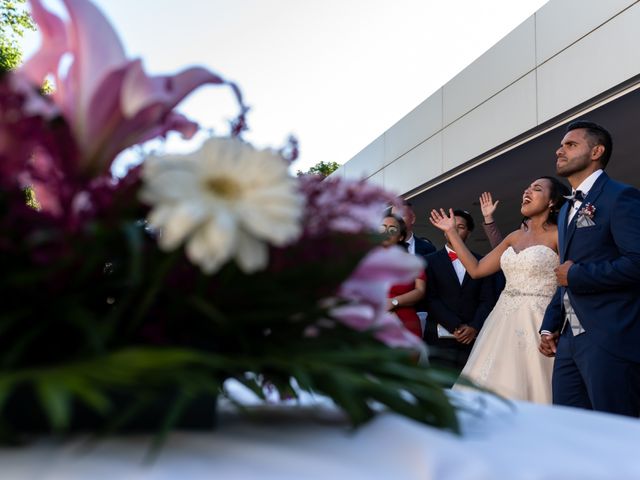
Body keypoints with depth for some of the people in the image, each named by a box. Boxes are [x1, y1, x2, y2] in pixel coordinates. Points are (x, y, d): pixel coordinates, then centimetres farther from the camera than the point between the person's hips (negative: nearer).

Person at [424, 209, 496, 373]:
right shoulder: (431, 261, 8)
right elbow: (431, 300, -1)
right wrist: (456, 327, -10)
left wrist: (474, 327, -8)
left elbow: (487, 300, 7)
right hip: (441, 339, -2)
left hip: (472, 339, 2)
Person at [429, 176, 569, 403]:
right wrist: (452, 232, 17)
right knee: (490, 392, 6)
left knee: (527, 392, -4)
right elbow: (476, 269, 15)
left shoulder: (560, 234, -3)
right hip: (504, 320, 6)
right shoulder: (515, 237, 15)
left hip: (536, 323, -6)